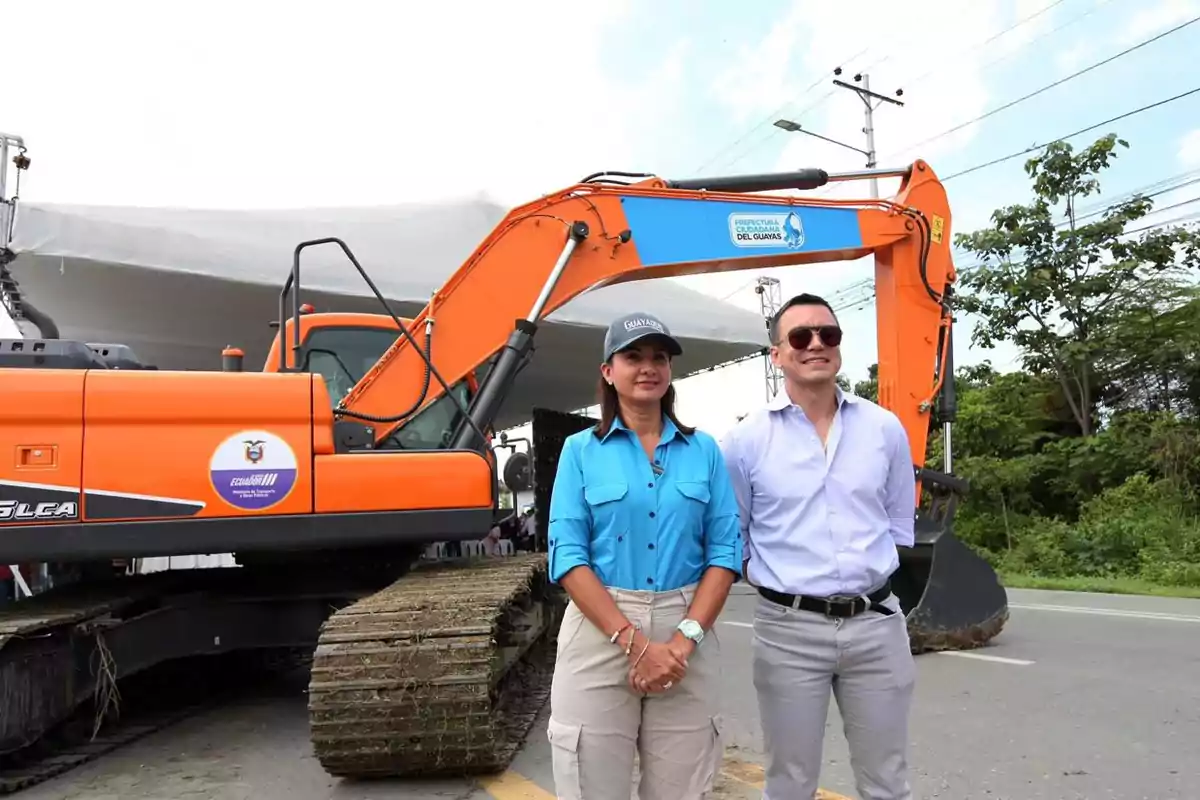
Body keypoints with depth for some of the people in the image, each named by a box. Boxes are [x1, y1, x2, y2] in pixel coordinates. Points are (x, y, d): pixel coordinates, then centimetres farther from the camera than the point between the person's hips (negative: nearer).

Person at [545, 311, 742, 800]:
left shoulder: (703, 450, 7)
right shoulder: (581, 450, 1)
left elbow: (725, 550, 1)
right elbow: (567, 555, -7)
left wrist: (685, 639, -12)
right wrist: (634, 641, -15)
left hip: (687, 635, 2)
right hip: (600, 635, -1)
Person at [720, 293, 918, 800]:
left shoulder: (885, 429, 3)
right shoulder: (746, 439, -4)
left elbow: (901, 520, 16)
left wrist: (871, 567, 10)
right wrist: (769, 578, 3)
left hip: (876, 622, 2)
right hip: (788, 628, -2)